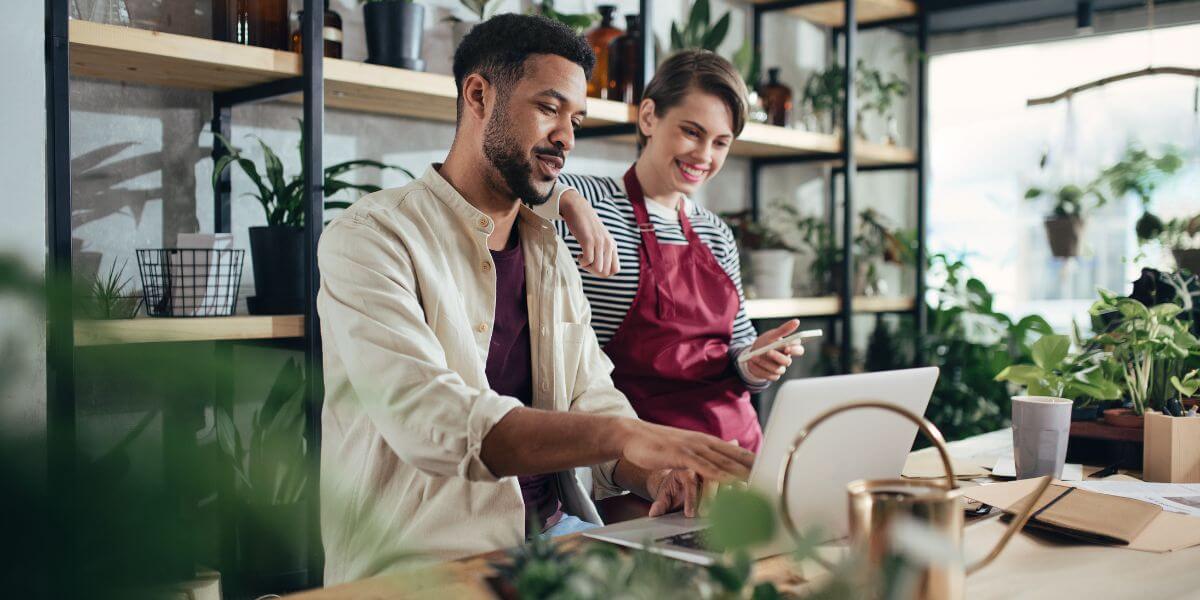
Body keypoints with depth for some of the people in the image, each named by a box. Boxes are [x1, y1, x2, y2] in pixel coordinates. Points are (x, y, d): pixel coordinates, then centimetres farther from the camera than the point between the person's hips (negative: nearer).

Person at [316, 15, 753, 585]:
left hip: (555, 531, 7)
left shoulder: (552, 255, 16)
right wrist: (626, 435, -33)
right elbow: (429, 421, -24)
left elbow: (593, 403, 10)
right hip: (426, 556, -7)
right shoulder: (370, 238, -10)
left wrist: (654, 473, -13)